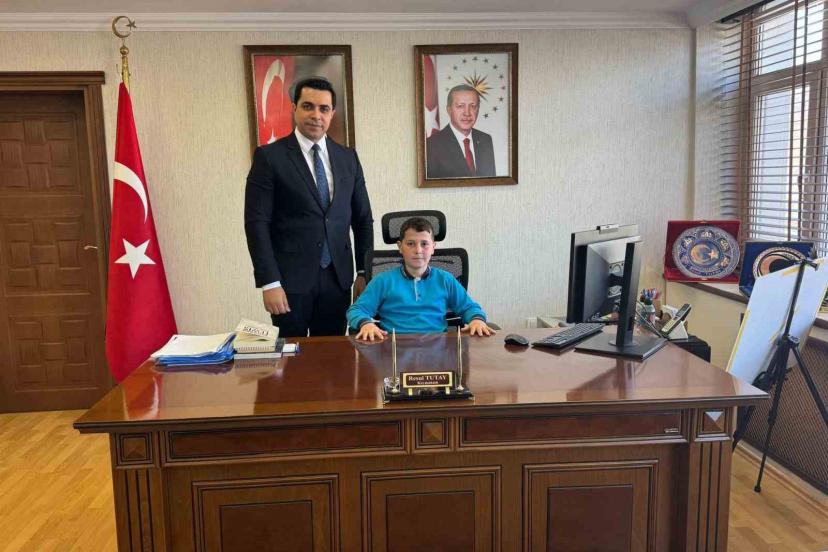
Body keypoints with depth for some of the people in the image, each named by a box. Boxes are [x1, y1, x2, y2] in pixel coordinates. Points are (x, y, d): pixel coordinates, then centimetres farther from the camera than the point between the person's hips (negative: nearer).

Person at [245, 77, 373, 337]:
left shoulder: (348, 157, 8)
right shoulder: (269, 156, -4)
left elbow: (363, 218, 13)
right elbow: (256, 223, -8)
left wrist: (364, 272, 8)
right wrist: (269, 282, -13)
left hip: (338, 278, 4)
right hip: (290, 279, -3)